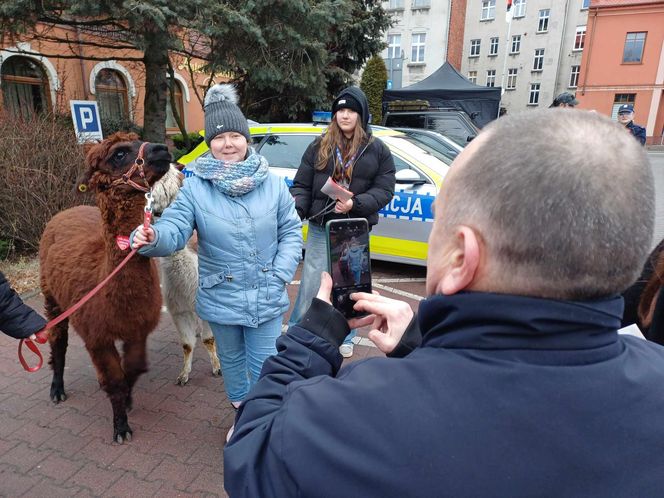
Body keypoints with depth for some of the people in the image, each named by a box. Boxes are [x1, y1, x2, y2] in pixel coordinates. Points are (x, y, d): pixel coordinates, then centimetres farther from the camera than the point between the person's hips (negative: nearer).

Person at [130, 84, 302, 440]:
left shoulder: (273, 184, -5)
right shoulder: (195, 188, -8)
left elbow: (291, 232, -1)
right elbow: (174, 229, -18)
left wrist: (279, 277, -10)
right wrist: (152, 238, -41)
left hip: (267, 298, -1)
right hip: (220, 299, 1)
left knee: (264, 366, 8)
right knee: (231, 361, 22)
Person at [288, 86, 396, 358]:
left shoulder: (378, 150, 1)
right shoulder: (319, 146, 3)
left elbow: (384, 190, -5)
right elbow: (302, 185, 1)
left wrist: (356, 204, -21)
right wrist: (296, 210, -18)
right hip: (320, 228, 0)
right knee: (310, 285, 3)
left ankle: (344, 337, 35)